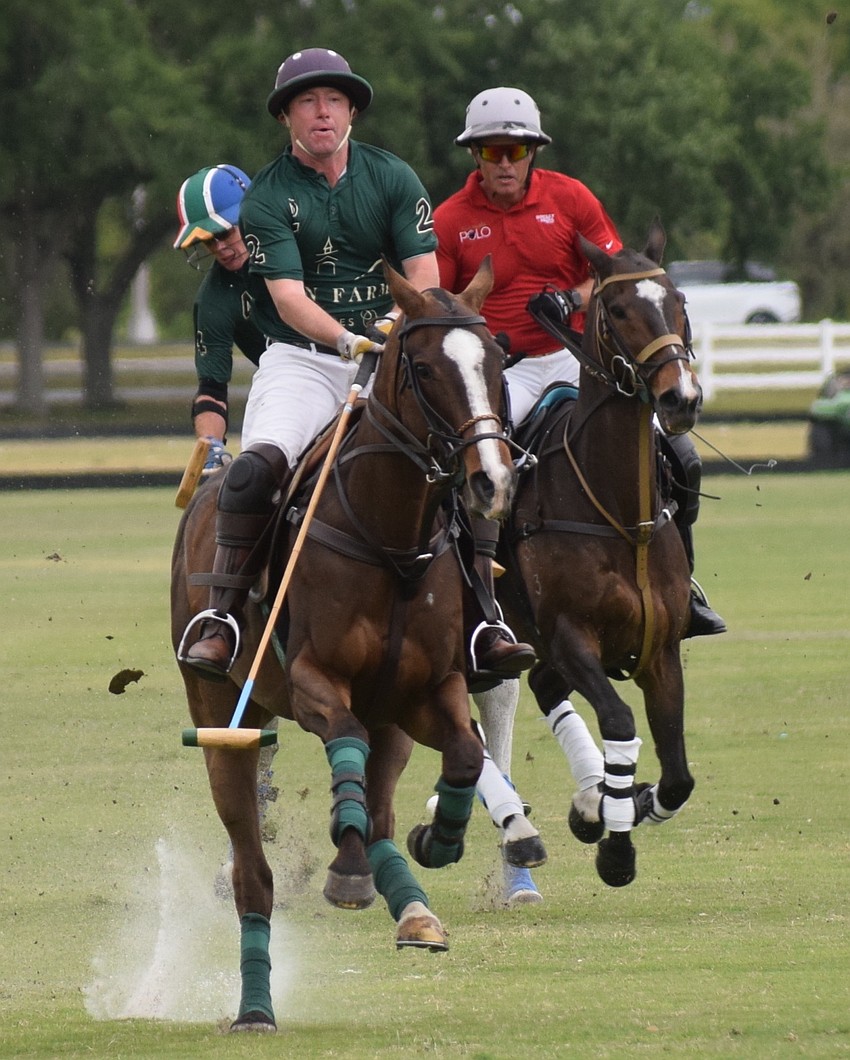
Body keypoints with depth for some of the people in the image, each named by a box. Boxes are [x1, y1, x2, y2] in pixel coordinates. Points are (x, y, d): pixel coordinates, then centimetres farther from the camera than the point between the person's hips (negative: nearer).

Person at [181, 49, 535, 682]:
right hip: (302, 361, -2)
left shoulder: (393, 178, 6)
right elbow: (288, 297, -14)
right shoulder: (267, 199, -2)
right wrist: (349, 341, -32)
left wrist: (393, 324, -20)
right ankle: (222, 619, -21)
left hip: (391, 354, 2)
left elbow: (426, 275, 1)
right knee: (257, 465, -30)